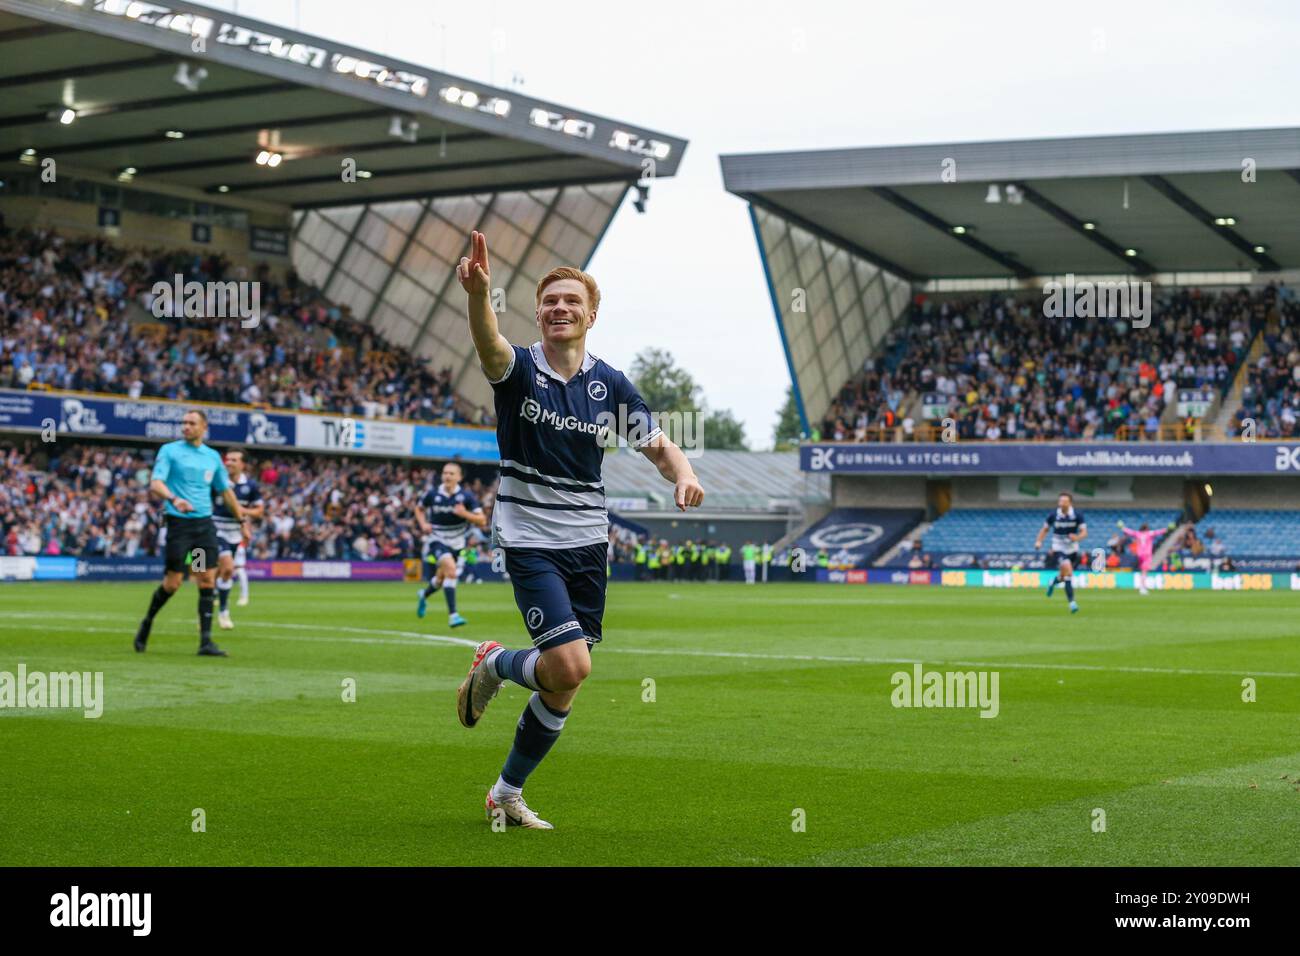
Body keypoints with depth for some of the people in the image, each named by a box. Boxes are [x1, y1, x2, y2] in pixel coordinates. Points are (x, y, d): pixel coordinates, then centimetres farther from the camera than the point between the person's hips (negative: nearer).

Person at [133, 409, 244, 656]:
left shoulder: (212, 457, 12)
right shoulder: (169, 450, 0)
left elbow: (226, 491, 23)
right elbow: (155, 483, -12)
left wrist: (241, 519, 23)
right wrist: (174, 499, -31)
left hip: (205, 523, 4)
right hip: (179, 522, -4)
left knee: (207, 580, -4)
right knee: (172, 582, -4)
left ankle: (205, 641, -2)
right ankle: (147, 623, 22)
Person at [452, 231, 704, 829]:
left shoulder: (610, 384, 4)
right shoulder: (519, 369, -8)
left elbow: (657, 445, 11)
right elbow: (489, 346, -31)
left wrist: (683, 473, -14)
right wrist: (479, 293, -53)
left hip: (588, 544, 4)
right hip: (530, 540, -4)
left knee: (563, 688, 6)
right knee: (570, 664, -20)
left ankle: (508, 793, 25)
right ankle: (493, 665, 13)